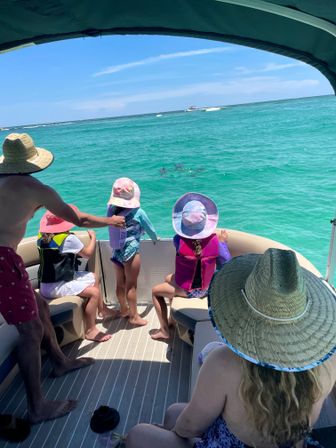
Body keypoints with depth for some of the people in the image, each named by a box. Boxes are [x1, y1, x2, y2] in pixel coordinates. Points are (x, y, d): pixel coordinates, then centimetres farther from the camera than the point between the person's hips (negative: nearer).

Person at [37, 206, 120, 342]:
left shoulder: (42, 236, 3)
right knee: (94, 292, -17)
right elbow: (88, 254, -8)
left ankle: (103, 310, 36)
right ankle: (90, 331, -3)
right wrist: (93, 237, 8)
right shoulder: (68, 238, -20)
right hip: (55, 287, -9)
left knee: (93, 277, 19)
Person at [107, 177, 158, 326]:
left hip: (116, 251, 5)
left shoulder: (111, 210, -4)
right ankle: (134, 316, 21)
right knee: (131, 285, 7)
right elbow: (150, 229, -1)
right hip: (131, 252, -5)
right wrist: (155, 239, 22)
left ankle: (124, 310, 38)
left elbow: (114, 228, 8)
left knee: (120, 284, 18)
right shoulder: (138, 212, -14)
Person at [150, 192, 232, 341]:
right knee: (169, 279, 30)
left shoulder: (179, 239, -27)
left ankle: (164, 330, 26)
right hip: (207, 289, 4)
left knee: (155, 291, 23)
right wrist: (223, 242, 3)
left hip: (186, 290, -4)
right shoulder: (214, 240, -20)